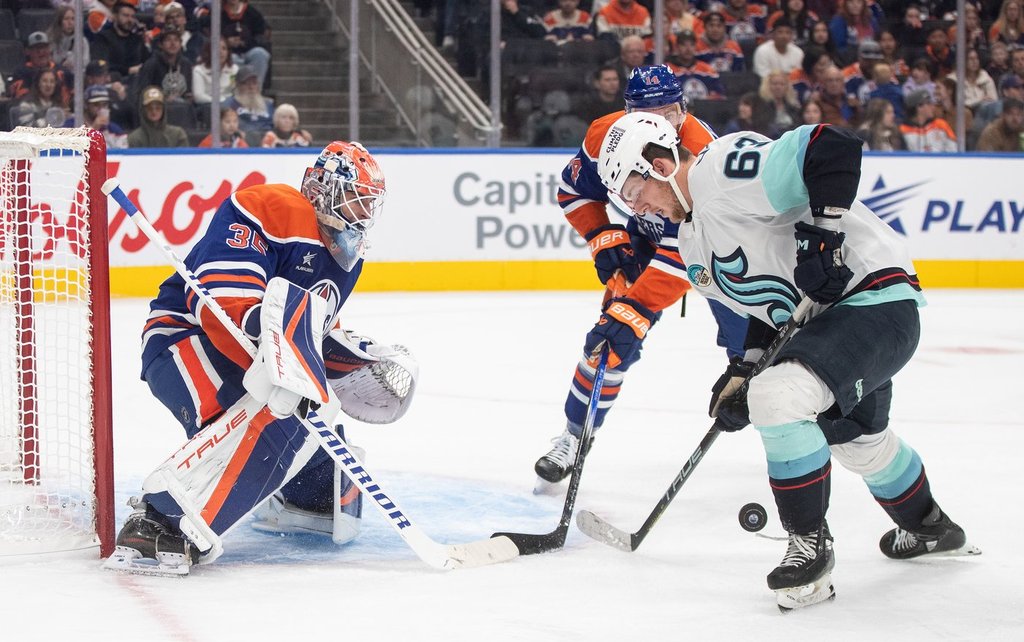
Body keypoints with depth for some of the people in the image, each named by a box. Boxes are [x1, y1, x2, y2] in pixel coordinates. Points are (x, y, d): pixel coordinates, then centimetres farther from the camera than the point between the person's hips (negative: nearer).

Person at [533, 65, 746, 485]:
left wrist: (637, 308, -49)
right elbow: (574, 190, -3)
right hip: (644, 236, 3)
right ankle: (574, 435, 8)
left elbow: (683, 253, -43)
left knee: (748, 340, -8)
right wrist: (604, 239, -16)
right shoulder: (606, 136, -23)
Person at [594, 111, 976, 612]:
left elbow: (833, 148, -29)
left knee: (779, 396, -28)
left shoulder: (726, 168, -20)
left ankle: (810, 544, -12)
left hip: (874, 296, -11)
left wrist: (821, 232, -30)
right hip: (818, 318, 12)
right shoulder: (692, 242, 12)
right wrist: (743, 372, 6)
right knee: (854, 437, 30)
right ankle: (929, 528, 56)